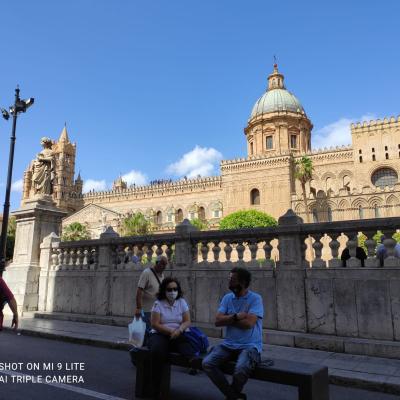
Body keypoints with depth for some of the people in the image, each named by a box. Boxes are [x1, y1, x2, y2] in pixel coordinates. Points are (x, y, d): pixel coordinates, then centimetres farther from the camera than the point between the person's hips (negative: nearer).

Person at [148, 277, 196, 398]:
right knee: (157, 351, -30)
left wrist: (179, 330, -19)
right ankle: (157, 387, -22)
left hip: (178, 335, 4)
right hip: (160, 334, -4)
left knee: (189, 348, -28)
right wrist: (171, 331, -17)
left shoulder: (182, 302, 7)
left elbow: (187, 321, 2)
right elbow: (155, 324, -7)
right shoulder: (158, 303, -1)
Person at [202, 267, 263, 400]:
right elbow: (217, 321, -2)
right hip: (228, 345, 5)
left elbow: (248, 323, -19)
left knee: (241, 369, -32)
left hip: (250, 346, -5)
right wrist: (236, 316, -14)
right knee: (207, 363, -16)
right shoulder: (227, 298, 7)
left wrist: (228, 319, -6)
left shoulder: (255, 298, -8)